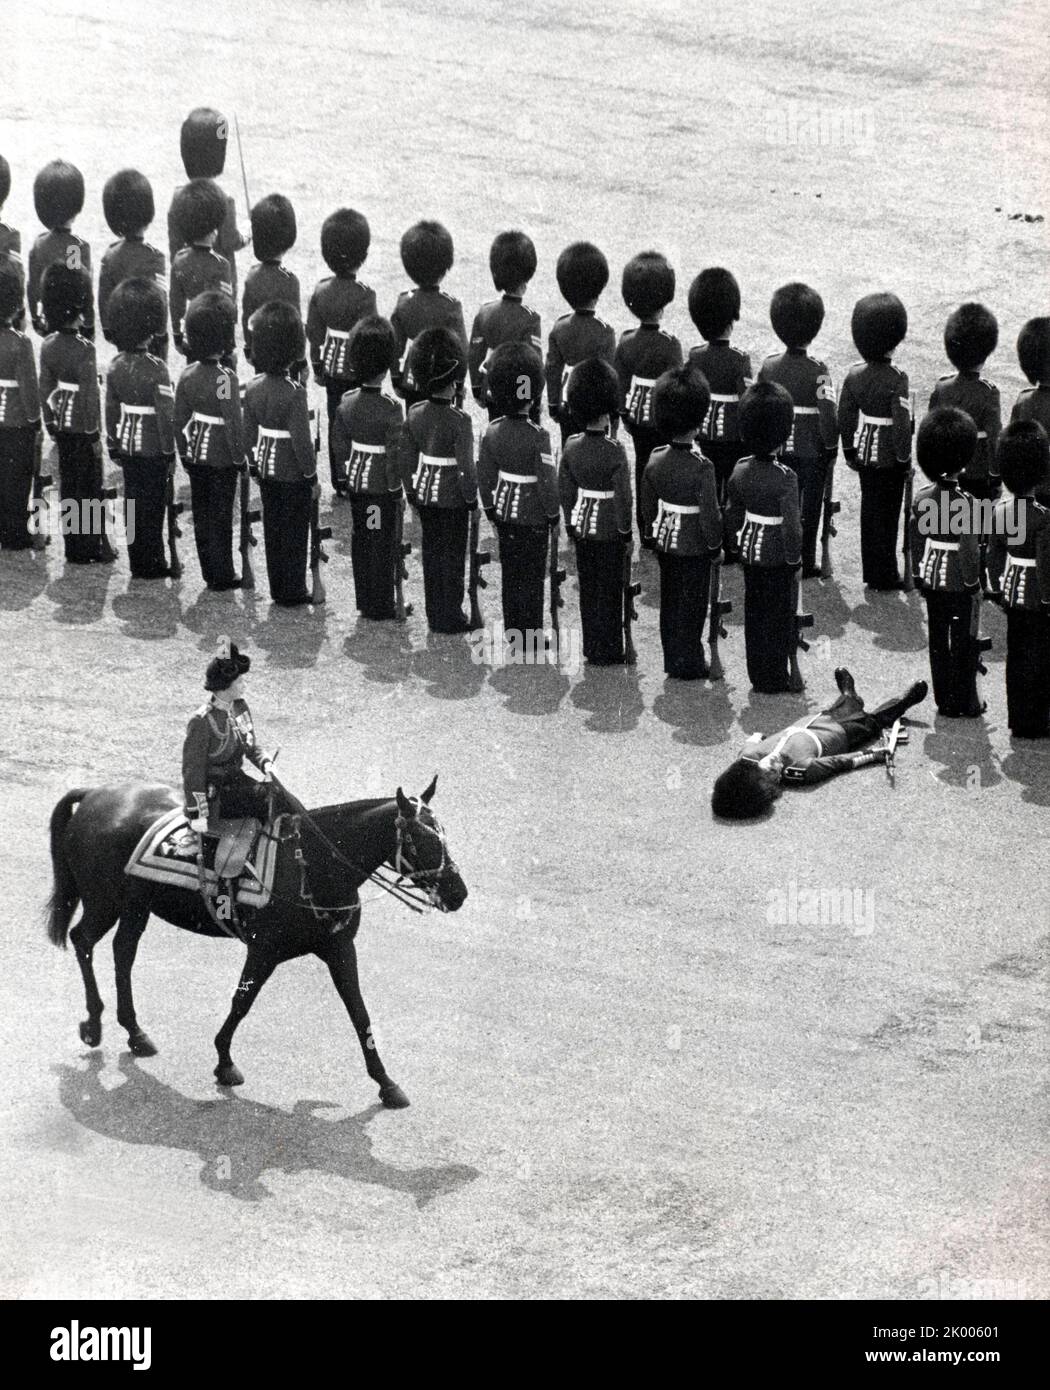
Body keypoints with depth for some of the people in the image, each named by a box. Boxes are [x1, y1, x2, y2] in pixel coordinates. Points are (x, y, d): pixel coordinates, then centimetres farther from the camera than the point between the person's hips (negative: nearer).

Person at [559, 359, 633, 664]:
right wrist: (626, 533, -5)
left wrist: (571, 526, 15)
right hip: (608, 530, -5)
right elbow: (623, 496, -17)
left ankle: (591, 648, 22)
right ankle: (608, 652, 11)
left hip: (582, 526, 5)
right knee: (609, 591, 5)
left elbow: (565, 490, 4)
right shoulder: (614, 451, -20)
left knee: (587, 588, 14)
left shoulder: (572, 446, -4)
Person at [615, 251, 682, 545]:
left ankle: (645, 533, 21)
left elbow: (619, 385, 3)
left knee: (642, 471, 14)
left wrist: (624, 416, 15)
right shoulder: (669, 345, -19)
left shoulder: (626, 342, -4)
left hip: (638, 419, 5)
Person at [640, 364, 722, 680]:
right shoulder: (702, 468, -23)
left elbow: (648, 508, 5)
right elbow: (709, 513, -18)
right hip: (694, 548, -5)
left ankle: (672, 660, 26)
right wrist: (716, 546, -4)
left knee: (669, 603, 17)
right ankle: (688, 664, 14)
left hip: (664, 544, 6)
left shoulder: (655, 461, -5)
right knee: (691, 605, 7)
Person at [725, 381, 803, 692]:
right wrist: (794, 562, -10)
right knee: (779, 617, 8)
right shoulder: (785, 478, -23)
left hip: (750, 553, 6)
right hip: (777, 559, -6)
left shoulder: (740, 471, -5)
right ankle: (776, 679, 17)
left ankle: (758, 675, 26)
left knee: (754, 613, 16)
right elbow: (791, 526, -22)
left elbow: (733, 515, 6)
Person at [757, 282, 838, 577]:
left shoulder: (768, 367, -5)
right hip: (812, 451, -4)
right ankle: (806, 563, 13)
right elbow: (828, 415, -19)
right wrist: (831, 446, -4)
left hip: (778, 450, 4)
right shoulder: (818, 372, -18)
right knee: (810, 506, 8)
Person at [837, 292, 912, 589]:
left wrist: (850, 452, 16)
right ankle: (885, 575, 12)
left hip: (865, 453, 6)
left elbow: (845, 417, 5)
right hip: (889, 460, -6)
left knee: (869, 510, 16)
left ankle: (871, 571, 24)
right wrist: (905, 458, -9)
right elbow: (901, 424, -20)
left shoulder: (855, 374, -2)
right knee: (887, 514, 5)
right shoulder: (896, 380, -21)